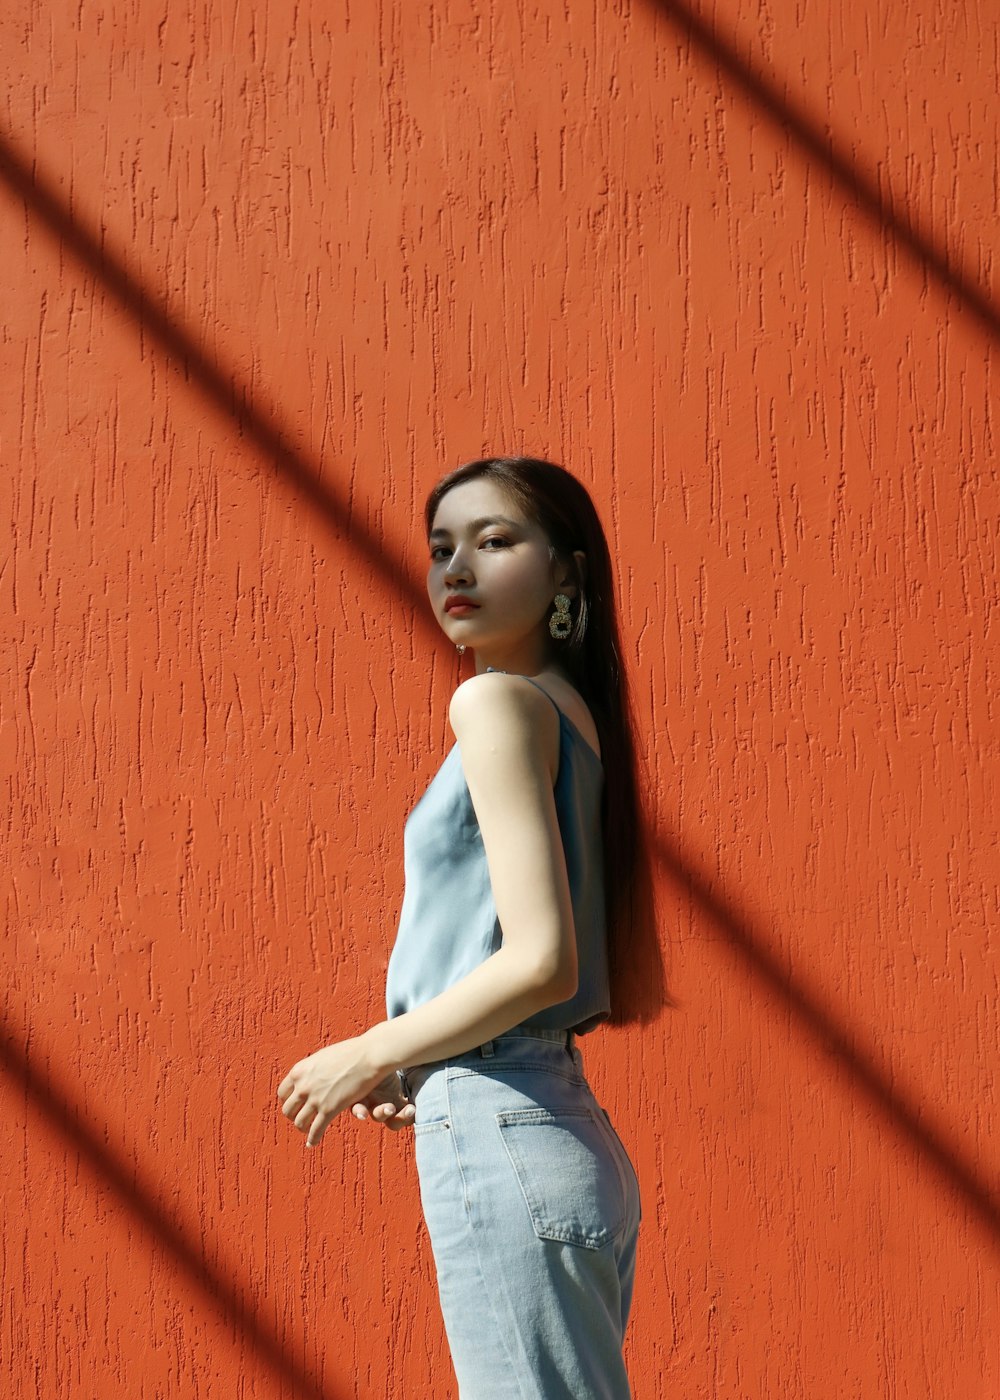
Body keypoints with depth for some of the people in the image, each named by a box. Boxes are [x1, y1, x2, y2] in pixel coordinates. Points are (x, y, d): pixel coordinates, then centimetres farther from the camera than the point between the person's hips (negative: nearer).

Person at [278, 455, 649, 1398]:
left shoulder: (499, 701, -12)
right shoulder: (567, 707, 14)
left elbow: (539, 960, -20)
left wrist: (371, 1056, -9)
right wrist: (422, 1067, 14)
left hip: (498, 1144, -9)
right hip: (570, 1135, 9)